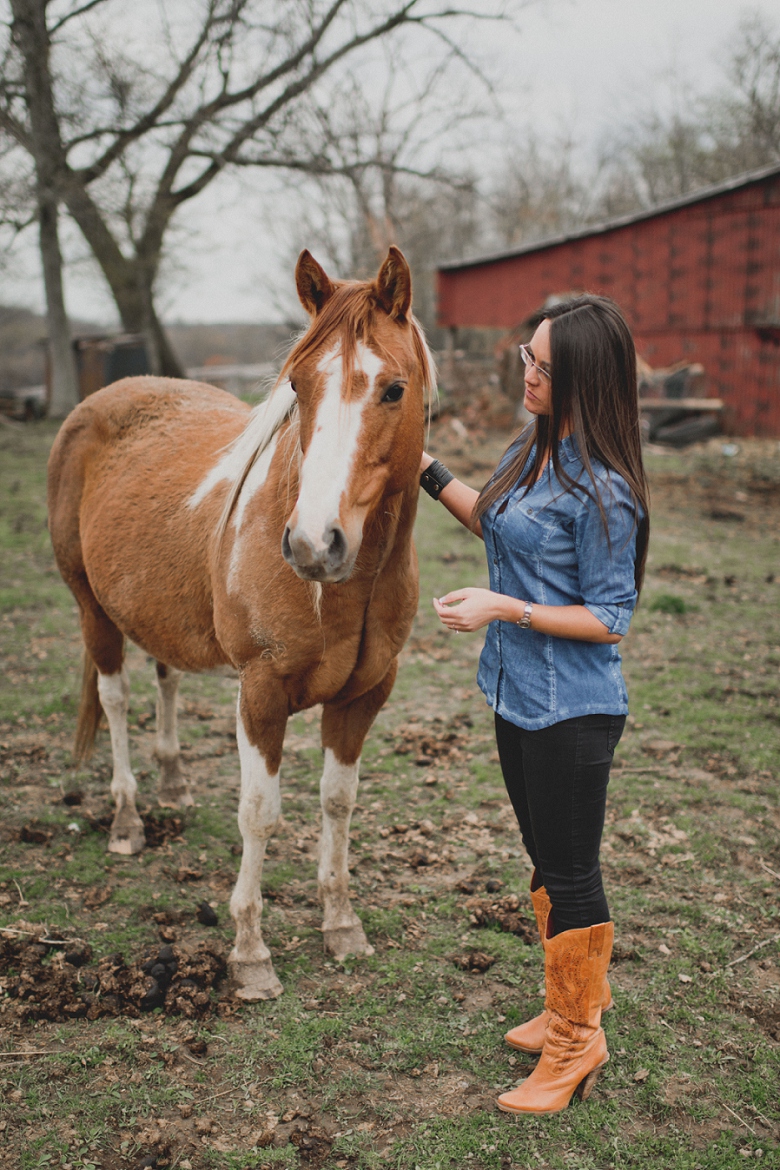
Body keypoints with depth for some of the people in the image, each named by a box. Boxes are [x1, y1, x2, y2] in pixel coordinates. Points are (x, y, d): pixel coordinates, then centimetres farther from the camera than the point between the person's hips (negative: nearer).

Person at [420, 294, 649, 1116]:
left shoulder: (602, 489, -23)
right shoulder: (532, 448, 3)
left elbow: (609, 620, -20)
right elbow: (498, 525, 21)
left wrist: (506, 608, -26)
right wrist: (425, 469, 14)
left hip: (571, 710, -9)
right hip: (518, 696, 9)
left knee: (570, 874, 6)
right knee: (547, 861, 22)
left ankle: (575, 1044, 26)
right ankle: (577, 998, 42)